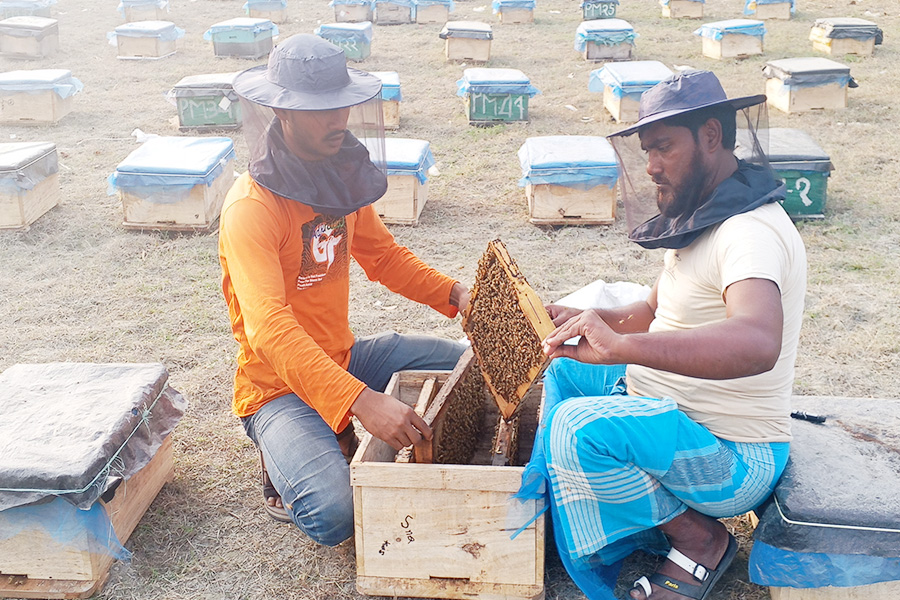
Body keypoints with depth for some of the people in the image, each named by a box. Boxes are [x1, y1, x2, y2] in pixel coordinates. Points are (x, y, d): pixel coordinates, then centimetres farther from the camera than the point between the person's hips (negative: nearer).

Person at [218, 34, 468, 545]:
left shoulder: (342, 176, 1)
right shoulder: (252, 206, -25)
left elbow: (384, 255, 12)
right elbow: (271, 330, -35)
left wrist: (454, 293, -6)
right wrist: (361, 401, -45)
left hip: (343, 359, 8)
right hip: (278, 386, -8)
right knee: (334, 516, -28)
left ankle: (338, 443, 13)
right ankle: (288, 466, 8)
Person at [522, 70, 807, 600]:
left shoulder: (752, 233, -26)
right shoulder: (701, 217, 9)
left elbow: (757, 344, -46)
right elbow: (657, 313, 18)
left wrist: (621, 346, -53)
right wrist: (585, 320, 0)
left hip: (733, 457, -10)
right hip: (677, 408, 11)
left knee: (579, 426, -31)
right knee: (563, 371, 18)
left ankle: (699, 538, -4)